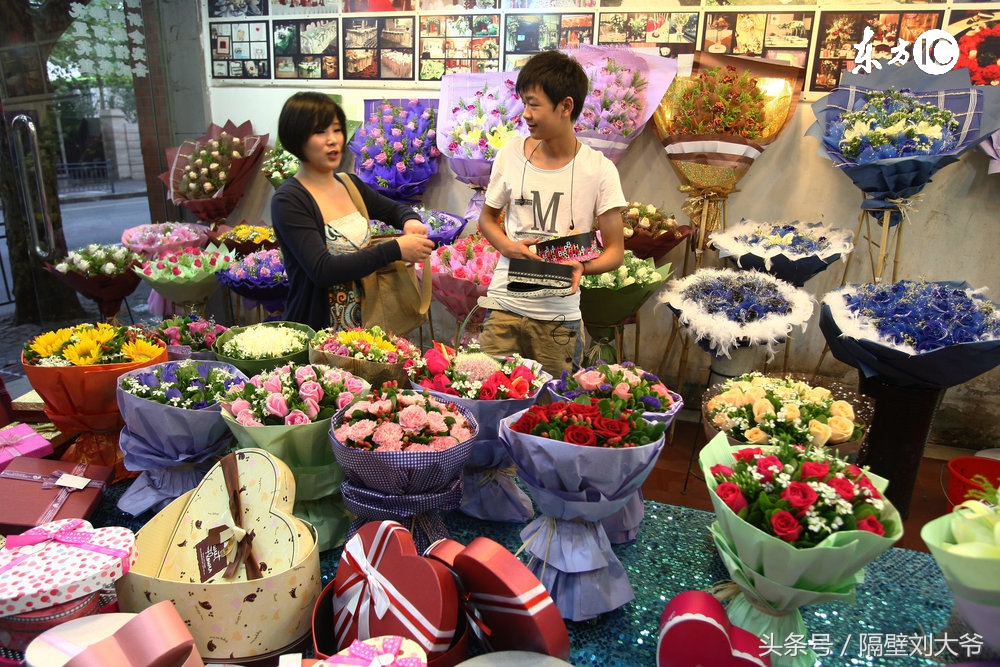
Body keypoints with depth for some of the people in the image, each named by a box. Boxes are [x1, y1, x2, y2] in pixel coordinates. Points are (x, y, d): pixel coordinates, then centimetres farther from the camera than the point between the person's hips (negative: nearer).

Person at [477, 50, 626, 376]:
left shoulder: (598, 170, -7)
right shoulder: (511, 154, 1)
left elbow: (615, 250, -2)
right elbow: (487, 217, 14)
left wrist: (582, 266, -23)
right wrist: (507, 246, -8)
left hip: (558, 316, -1)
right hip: (504, 304, 2)